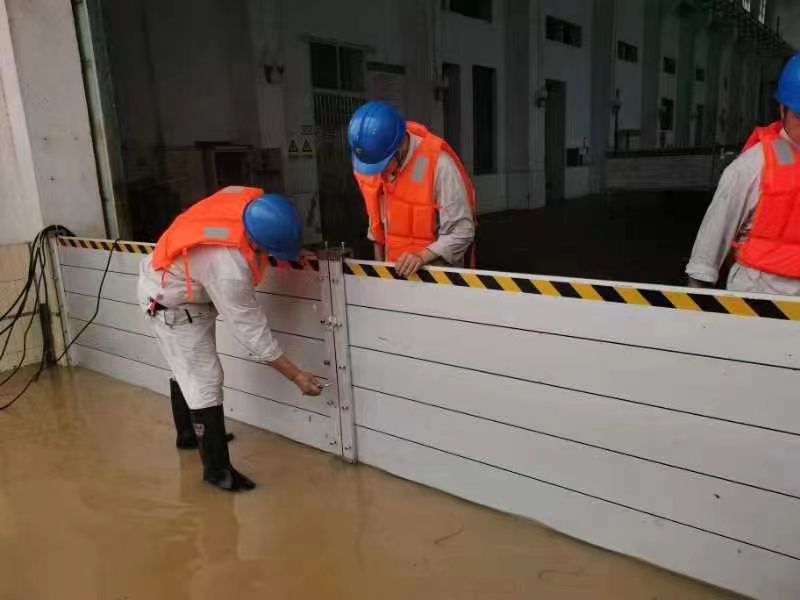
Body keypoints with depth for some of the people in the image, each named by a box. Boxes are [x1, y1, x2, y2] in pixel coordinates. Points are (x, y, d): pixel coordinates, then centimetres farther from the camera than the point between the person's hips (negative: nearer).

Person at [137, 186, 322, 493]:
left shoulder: (250, 198, -23)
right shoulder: (230, 271, -41)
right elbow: (251, 330, -31)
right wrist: (296, 376, -24)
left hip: (172, 279, 9)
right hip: (172, 305, -9)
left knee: (189, 369, 23)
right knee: (204, 384, -6)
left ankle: (188, 434, 44)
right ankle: (217, 470, 6)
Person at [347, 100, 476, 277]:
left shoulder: (439, 164, -24)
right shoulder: (371, 160, -8)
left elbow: (462, 232, -19)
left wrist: (422, 257, -30)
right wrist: (378, 262, 10)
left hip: (436, 270, -4)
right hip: (395, 268, 5)